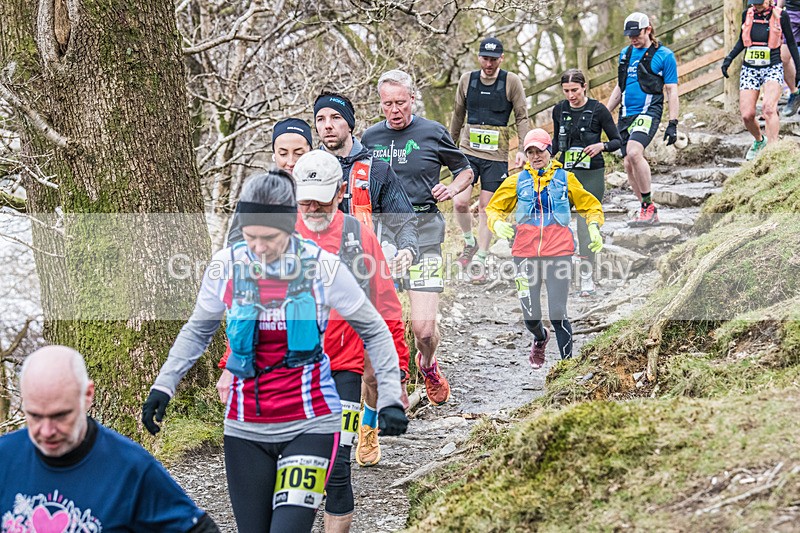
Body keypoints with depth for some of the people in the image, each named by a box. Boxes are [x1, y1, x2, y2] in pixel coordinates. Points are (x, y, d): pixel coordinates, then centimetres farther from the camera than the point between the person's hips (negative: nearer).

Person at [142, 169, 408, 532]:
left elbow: (374, 332, 1)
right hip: (245, 428, 3)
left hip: (310, 424, -3)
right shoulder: (226, 265, -4)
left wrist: (390, 398, -6)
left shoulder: (321, 266, -10)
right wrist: (164, 386, 4)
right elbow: (198, 331, 13)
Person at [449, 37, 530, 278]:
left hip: (496, 155, -2)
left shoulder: (511, 82, -4)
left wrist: (522, 149, -8)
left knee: (486, 207, 2)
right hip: (468, 151, 2)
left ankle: (480, 261, 12)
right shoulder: (467, 80, 4)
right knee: (460, 202, -11)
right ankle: (470, 242, 17)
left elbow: (522, 117, 1)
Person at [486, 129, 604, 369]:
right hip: (526, 253, 1)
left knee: (558, 313, -12)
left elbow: (591, 206, 18)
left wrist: (594, 227, -1)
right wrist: (497, 223, -6)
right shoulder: (517, 181, 12)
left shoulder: (565, 178, 10)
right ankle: (540, 339, 36)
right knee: (530, 316, 1)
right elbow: (494, 208, 16)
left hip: (559, 252, -1)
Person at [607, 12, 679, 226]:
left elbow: (672, 91, -1)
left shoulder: (664, 55, -1)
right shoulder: (626, 54, 16)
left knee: (634, 152, -28)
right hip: (626, 115, 7)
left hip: (648, 112, -7)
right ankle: (649, 212, 13)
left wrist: (673, 124, -7)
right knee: (628, 165, 2)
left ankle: (648, 205, -17)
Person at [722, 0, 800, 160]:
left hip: (772, 69, -3)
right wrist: (729, 58, 8)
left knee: (768, 108, -28)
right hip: (749, 69, 3)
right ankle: (759, 141, 25)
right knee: (747, 115, -5)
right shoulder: (747, 14, 4)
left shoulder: (780, 16, -3)